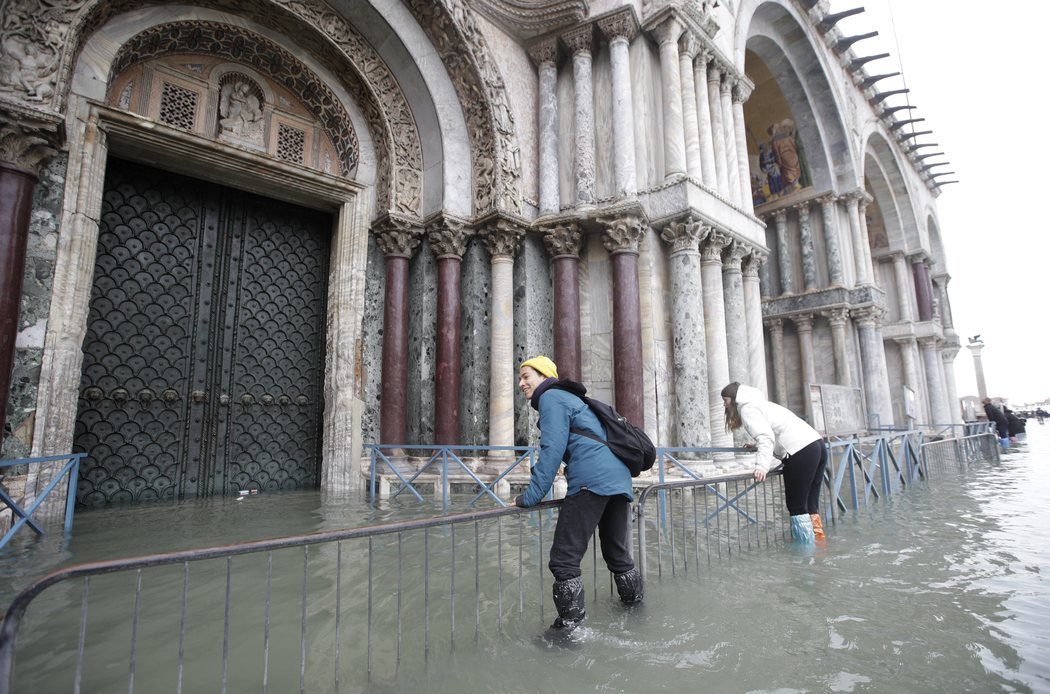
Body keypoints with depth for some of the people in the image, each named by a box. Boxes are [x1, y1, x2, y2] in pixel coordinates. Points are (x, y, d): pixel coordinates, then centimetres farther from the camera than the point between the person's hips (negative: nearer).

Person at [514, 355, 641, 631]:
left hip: (592, 481, -10)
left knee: (564, 560, -7)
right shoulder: (571, 399, 28)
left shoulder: (551, 397, -1)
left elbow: (552, 450, -11)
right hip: (620, 481, 10)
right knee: (618, 555, 23)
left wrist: (531, 495, -10)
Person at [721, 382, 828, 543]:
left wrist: (762, 466, -26)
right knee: (810, 505, 14)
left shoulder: (747, 408, -1)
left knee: (796, 506, -1)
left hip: (801, 452, -9)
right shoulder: (762, 404, 27)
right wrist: (759, 446, 34)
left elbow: (765, 436, -17)